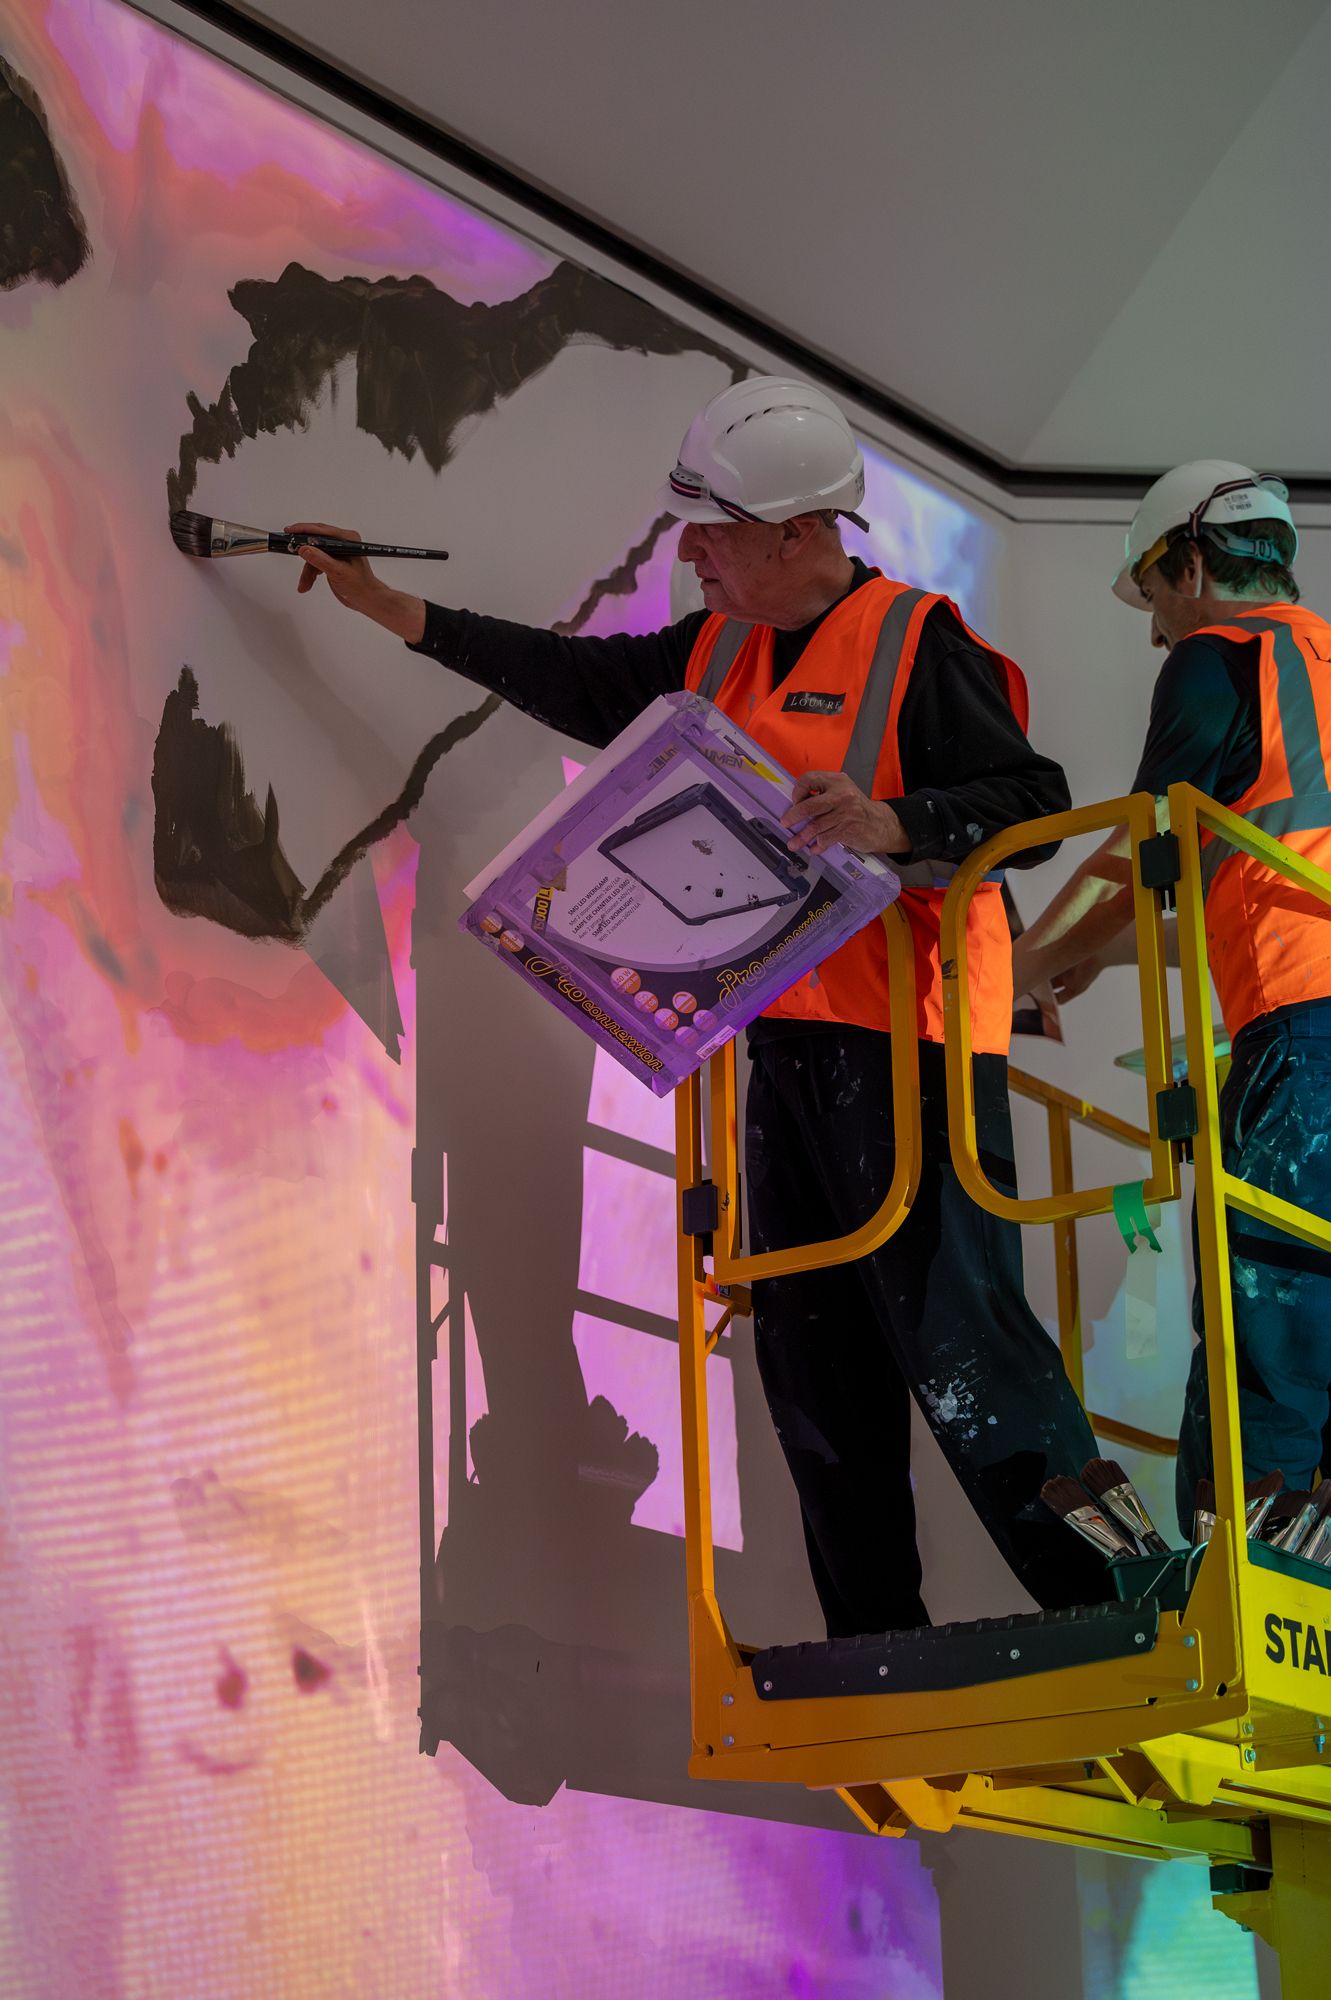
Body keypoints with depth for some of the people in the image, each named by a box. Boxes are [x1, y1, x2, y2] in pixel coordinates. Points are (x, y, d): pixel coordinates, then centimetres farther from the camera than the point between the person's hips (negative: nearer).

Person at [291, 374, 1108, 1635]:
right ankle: (874, 1653, 13)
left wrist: (893, 825, -30)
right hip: (786, 1046, 8)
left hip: (908, 1050, -8)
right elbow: (578, 683, 25)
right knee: (815, 1363, 8)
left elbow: (1035, 801, -13)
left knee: (958, 1341, -14)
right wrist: (390, 609, 26)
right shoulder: (716, 652, 15)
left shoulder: (916, 646, -8)